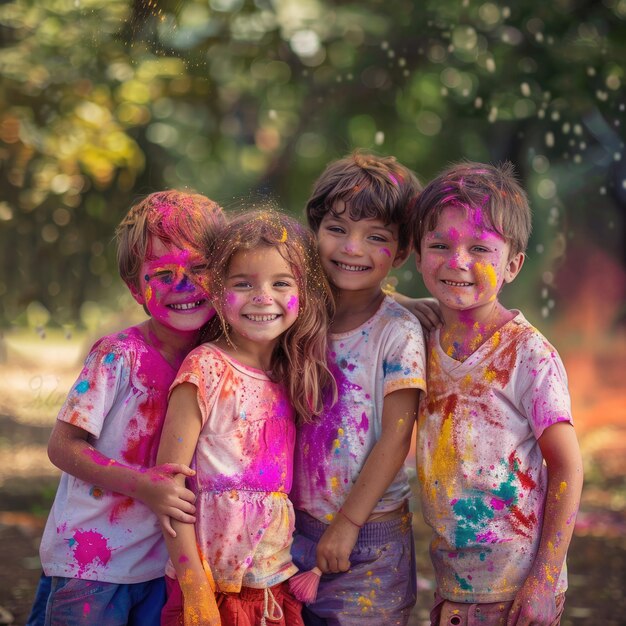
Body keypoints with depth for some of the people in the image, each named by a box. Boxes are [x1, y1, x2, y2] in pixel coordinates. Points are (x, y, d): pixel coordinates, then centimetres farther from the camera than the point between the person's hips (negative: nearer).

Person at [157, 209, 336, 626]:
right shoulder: (207, 368, -11)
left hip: (278, 586, 5)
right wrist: (194, 585, -17)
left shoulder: (293, 376, 6)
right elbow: (168, 478, -13)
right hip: (213, 584, -5)